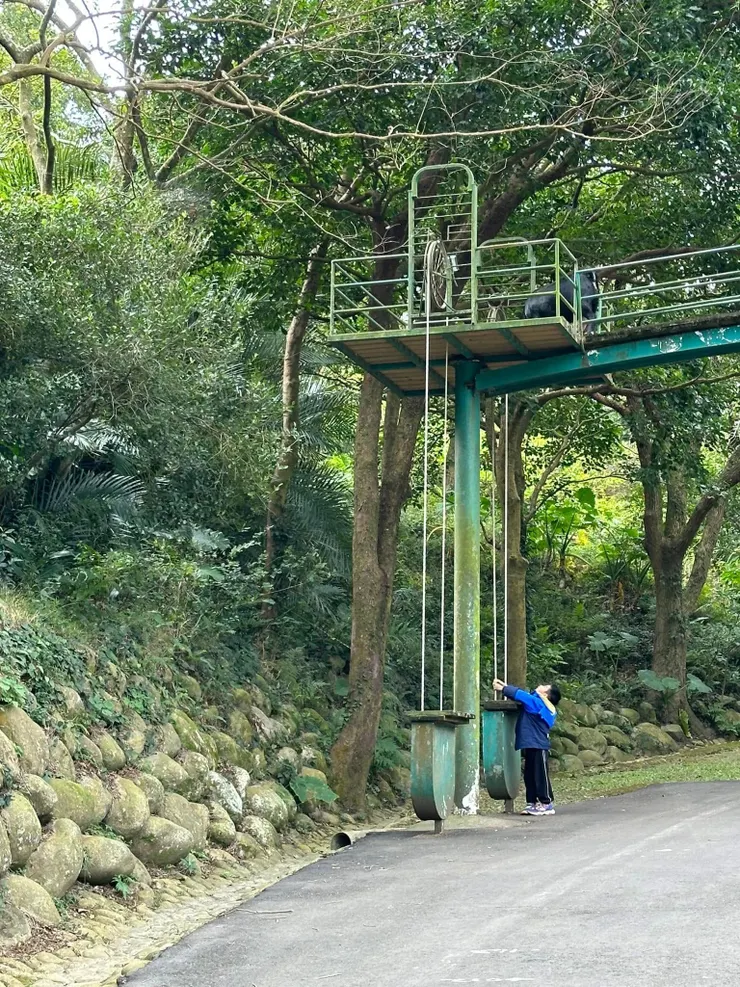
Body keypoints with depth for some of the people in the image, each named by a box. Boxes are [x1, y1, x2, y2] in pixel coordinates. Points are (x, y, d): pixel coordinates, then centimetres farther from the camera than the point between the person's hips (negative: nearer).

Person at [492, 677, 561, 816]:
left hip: (538, 745, -10)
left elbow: (521, 695, -14)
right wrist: (505, 687, 12)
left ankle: (547, 804, -1)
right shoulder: (537, 703, 12)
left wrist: (503, 689, -5)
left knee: (540, 775, -5)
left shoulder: (538, 703, -14)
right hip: (531, 745, 10)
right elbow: (522, 694, 18)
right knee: (529, 775, 10)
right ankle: (532, 803, 14)